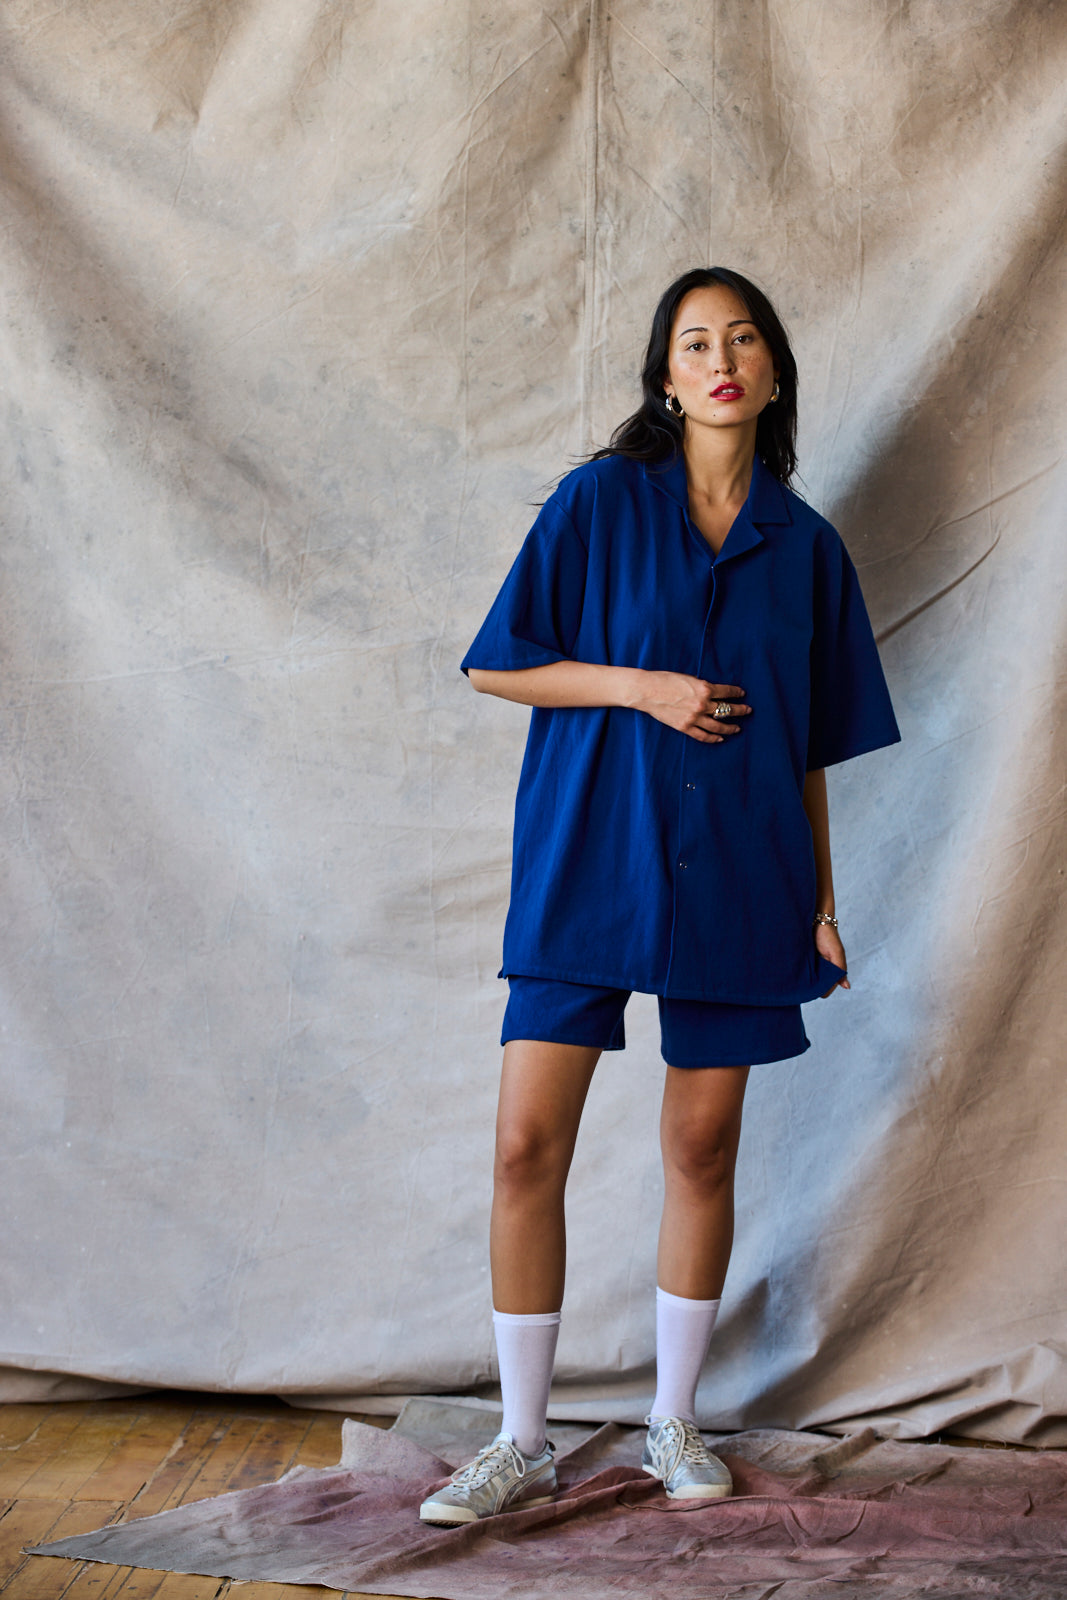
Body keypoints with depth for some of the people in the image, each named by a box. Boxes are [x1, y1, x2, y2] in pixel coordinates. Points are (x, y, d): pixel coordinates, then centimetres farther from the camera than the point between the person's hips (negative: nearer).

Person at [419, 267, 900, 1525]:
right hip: (586, 859, -2)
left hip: (734, 876, 2)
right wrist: (642, 685, -11)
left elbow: (809, 748, 12)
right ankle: (523, 1444, 10)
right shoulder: (598, 502, 2)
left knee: (703, 1148, 7)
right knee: (528, 1144, -5)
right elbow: (498, 666, 0)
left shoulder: (805, 546, 9)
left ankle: (673, 1423, 24)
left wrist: (822, 899, 8)